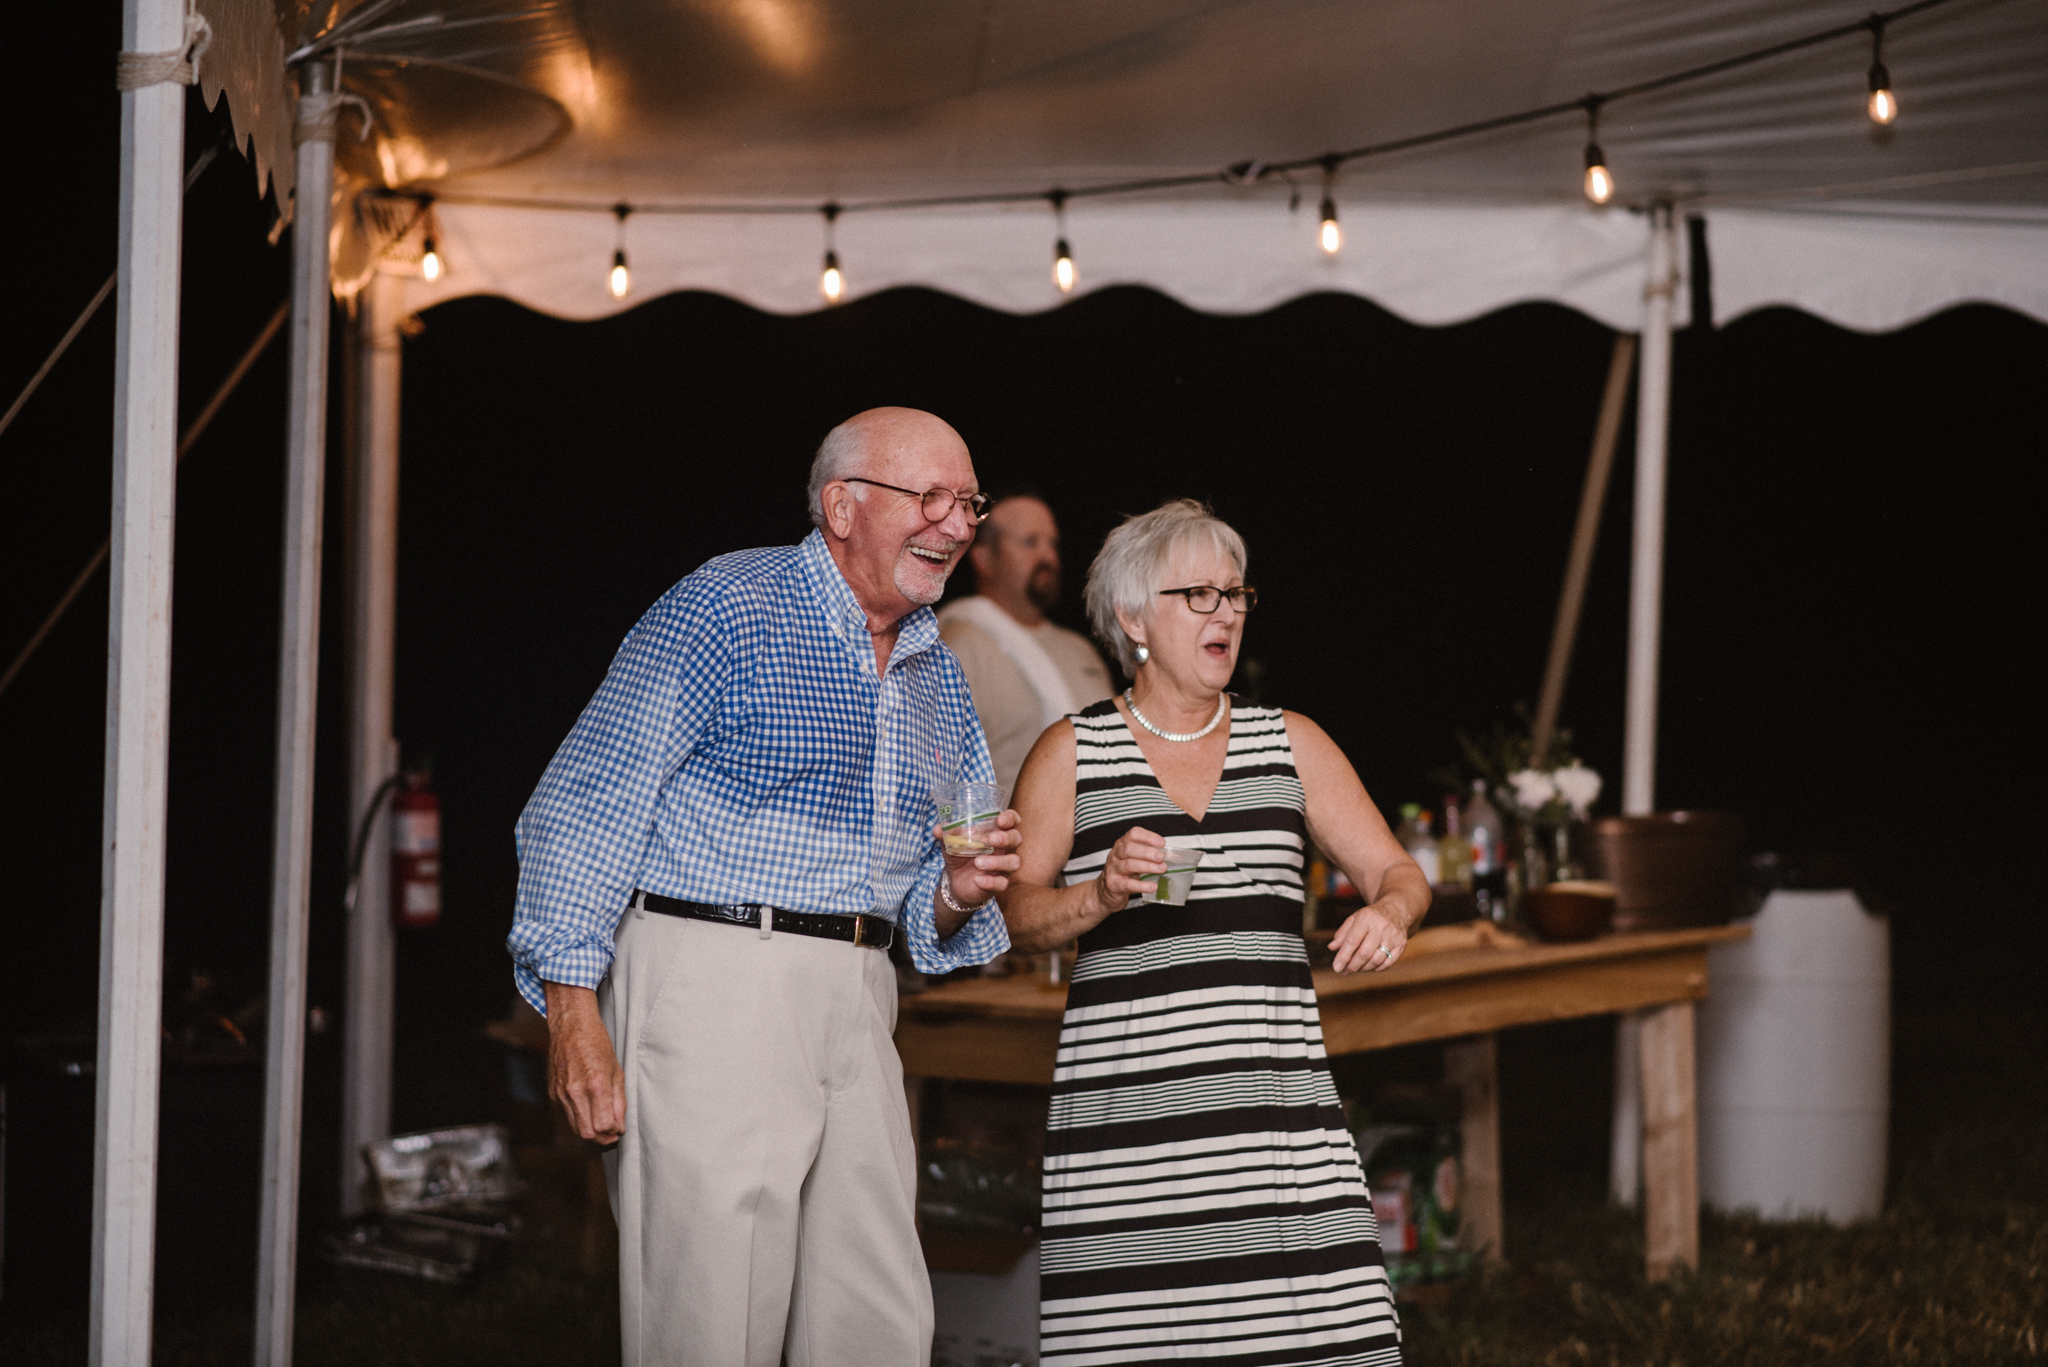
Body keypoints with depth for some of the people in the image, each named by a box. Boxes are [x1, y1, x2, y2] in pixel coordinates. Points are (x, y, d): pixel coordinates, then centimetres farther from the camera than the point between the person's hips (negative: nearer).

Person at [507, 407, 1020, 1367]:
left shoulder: (938, 677, 18)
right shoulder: (724, 611, -5)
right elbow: (583, 810, -10)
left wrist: (956, 897, -1)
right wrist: (572, 1009, -18)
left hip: (856, 1001, 7)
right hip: (711, 984, -7)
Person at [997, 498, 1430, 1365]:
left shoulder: (1290, 745, 15)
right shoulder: (1072, 755, 9)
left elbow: (1396, 872, 12)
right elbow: (1012, 914, 4)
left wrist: (1390, 912, -11)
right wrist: (1101, 894, -15)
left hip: (1275, 1092, 2)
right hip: (1126, 1100, -2)